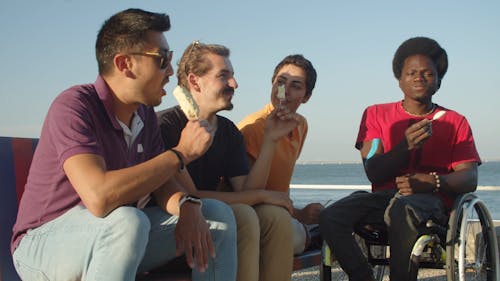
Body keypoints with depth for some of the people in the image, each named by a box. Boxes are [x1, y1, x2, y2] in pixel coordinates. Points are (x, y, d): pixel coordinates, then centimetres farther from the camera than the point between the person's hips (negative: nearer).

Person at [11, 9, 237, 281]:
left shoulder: (144, 112, 2)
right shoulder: (74, 105, -23)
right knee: (125, 221, -38)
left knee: (217, 213, -1)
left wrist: (187, 207, -19)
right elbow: (99, 197, -37)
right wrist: (181, 152, -27)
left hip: (114, 237, 8)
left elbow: (160, 183, 5)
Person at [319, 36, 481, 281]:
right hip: (383, 197, 2)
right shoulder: (376, 114, 15)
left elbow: (469, 178, 2)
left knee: (403, 208, -39)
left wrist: (432, 181, -19)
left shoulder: (455, 122, 14)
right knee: (330, 218, -28)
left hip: (431, 202, -2)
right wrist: (406, 146, -16)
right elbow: (373, 173, 2)